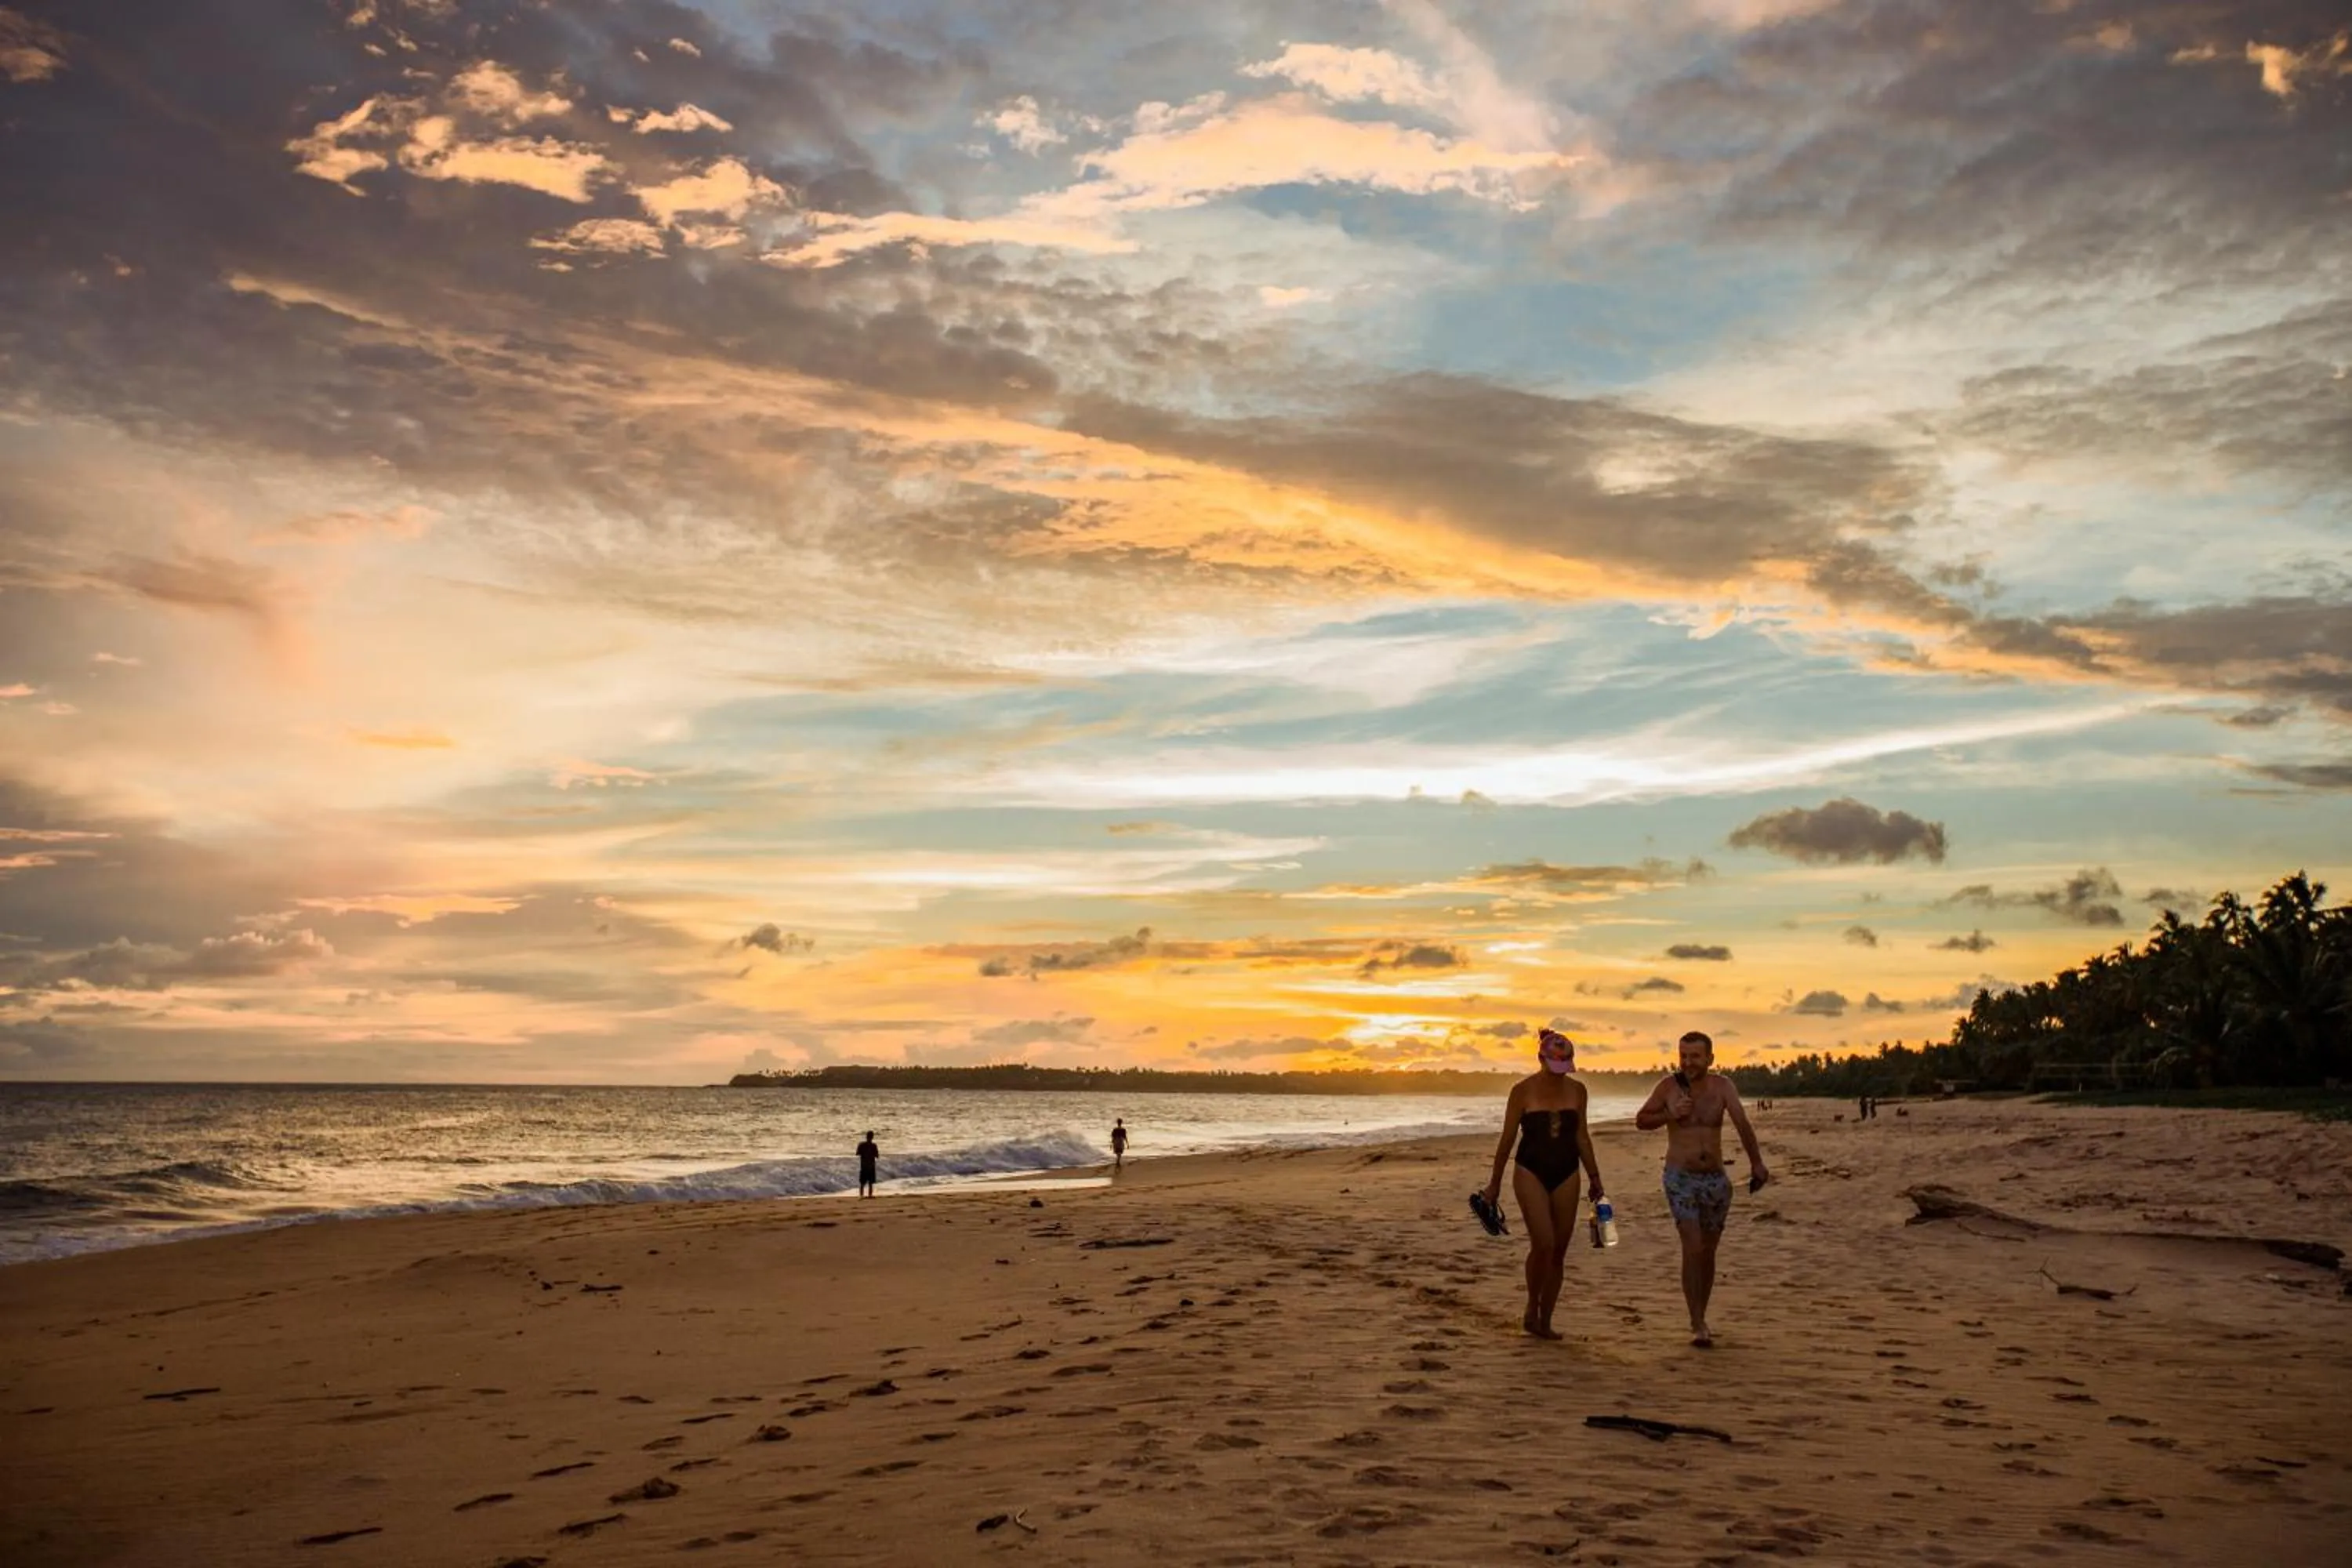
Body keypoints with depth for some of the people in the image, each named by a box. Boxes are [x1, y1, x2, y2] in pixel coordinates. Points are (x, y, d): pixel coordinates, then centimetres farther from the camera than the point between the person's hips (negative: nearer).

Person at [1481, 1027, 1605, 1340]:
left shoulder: (1576, 1091, 5)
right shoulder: (1523, 1091, -6)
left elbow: (1582, 1137, 13)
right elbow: (1508, 1138, -1)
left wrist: (1594, 1177, 12)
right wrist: (1495, 1182, 2)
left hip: (1566, 1175, 4)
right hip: (1531, 1173, -4)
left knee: (1559, 1251, 4)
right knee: (1543, 1244, -17)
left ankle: (1545, 1321, 15)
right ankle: (1532, 1307, 6)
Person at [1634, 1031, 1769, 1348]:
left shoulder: (1723, 1086, -5)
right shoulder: (1669, 1087, -5)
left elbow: (1742, 1124, -18)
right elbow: (1640, 1120, 5)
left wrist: (1756, 1164, -31)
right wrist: (1670, 1115, -14)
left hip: (1716, 1179, 2)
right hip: (1681, 1179, -2)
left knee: (1708, 1252, 13)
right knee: (1692, 1249, -14)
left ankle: (1700, 1318, 30)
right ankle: (1697, 1325, -11)